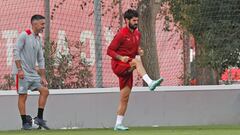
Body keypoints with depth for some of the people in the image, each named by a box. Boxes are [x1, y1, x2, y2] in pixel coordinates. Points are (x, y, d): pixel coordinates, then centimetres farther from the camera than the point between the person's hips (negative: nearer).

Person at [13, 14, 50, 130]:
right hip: (22, 73, -8)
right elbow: (16, 51, -14)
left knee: (44, 91, 0)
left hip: (33, 73, 8)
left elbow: (40, 60, 16)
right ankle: (25, 123, -3)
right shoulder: (24, 35, -9)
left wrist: (43, 77, 12)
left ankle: (39, 118, 4)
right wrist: (20, 69, -20)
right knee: (23, 96, -6)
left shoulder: (39, 40, 14)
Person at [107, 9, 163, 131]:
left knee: (124, 98, 5)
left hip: (127, 69, 7)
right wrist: (121, 58, -26)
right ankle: (150, 83, -51)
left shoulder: (137, 34, 10)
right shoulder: (121, 34, -12)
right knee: (136, 62, -36)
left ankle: (118, 124, 10)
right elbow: (109, 50, -10)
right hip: (118, 65, -7)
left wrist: (139, 51, 1)